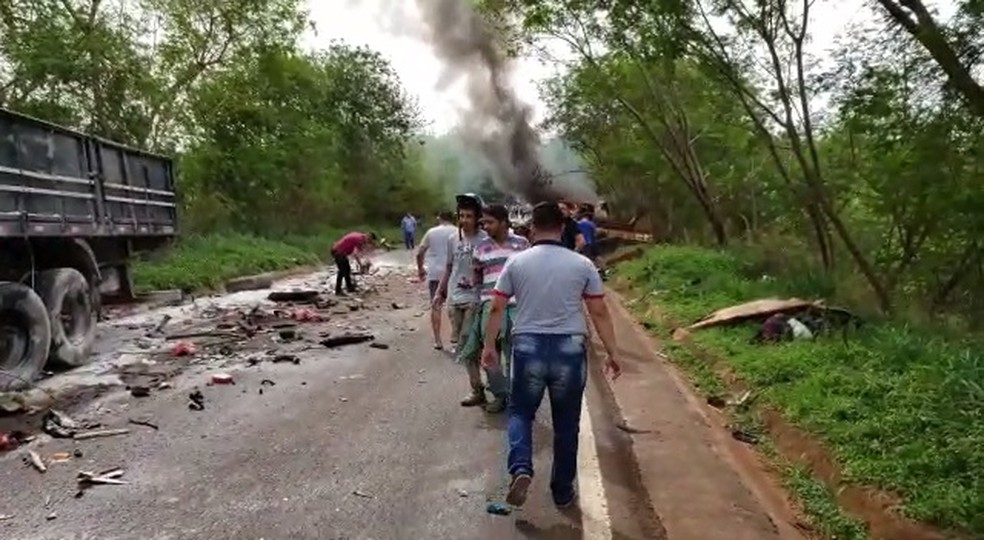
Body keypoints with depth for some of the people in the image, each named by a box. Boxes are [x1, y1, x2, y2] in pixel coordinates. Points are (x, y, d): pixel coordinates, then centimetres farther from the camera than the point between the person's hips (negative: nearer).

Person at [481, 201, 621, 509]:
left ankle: (520, 469, -5)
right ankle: (563, 492, 25)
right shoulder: (582, 264, 0)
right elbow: (600, 313, 2)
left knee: (520, 412, 18)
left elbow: (497, 308, 3)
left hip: (528, 347, 0)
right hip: (570, 349, 1)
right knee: (566, 424, 14)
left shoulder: (516, 262, 0)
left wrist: (489, 345, 14)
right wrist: (612, 354, 9)